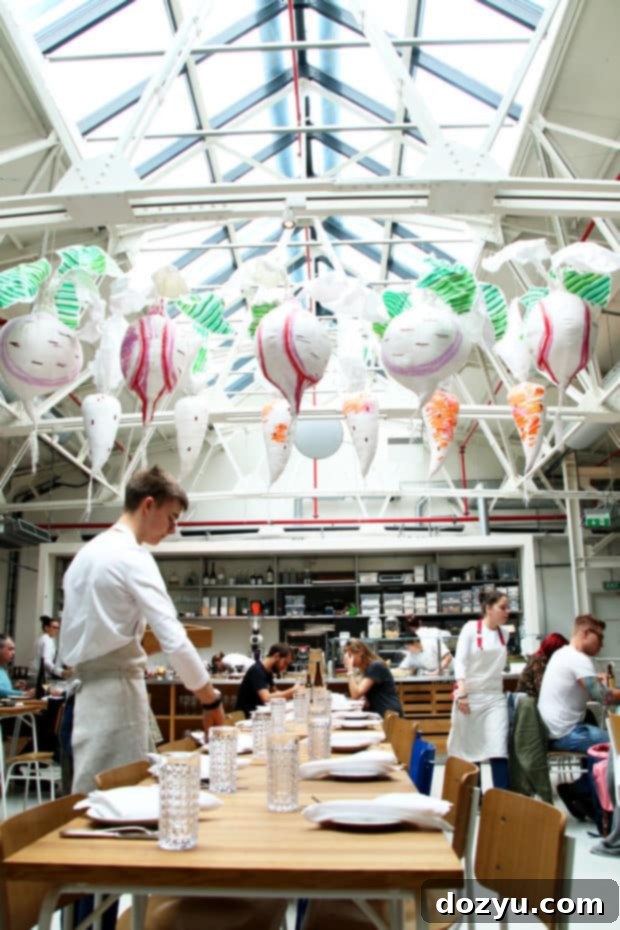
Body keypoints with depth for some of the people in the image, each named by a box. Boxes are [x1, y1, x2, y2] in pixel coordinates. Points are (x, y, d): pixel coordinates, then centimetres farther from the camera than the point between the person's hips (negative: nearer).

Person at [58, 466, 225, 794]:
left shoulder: (87, 552, 14)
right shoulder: (131, 556, -14)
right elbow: (173, 639, -21)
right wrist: (212, 701, -16)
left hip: (89, 687, 9)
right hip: (117, 690, -9)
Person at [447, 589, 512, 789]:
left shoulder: (505, 632, 5)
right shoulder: (471, 628, -8)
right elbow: (460, 660, -14)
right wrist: (461, 692, -23)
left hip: (495, 696, 3)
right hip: (470, 695, -3)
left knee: (498, 747, -8)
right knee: (468, 747, 6)